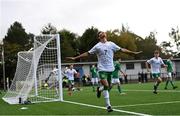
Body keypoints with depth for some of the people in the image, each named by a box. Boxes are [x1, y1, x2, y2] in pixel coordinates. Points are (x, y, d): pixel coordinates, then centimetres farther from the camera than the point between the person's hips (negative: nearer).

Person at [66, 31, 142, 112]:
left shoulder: (111, 44, 8)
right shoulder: (97, 46, 0)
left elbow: (122, 49, 12)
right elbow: (87, 53, 3)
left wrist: (133, 52, 10)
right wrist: (75, 58, 0)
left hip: (110, 68, 4)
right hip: (102, 69, -4)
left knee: (108, 86, 7)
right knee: (106, 86, -16)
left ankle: (99, 89, 39)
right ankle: (108, 105, 0)